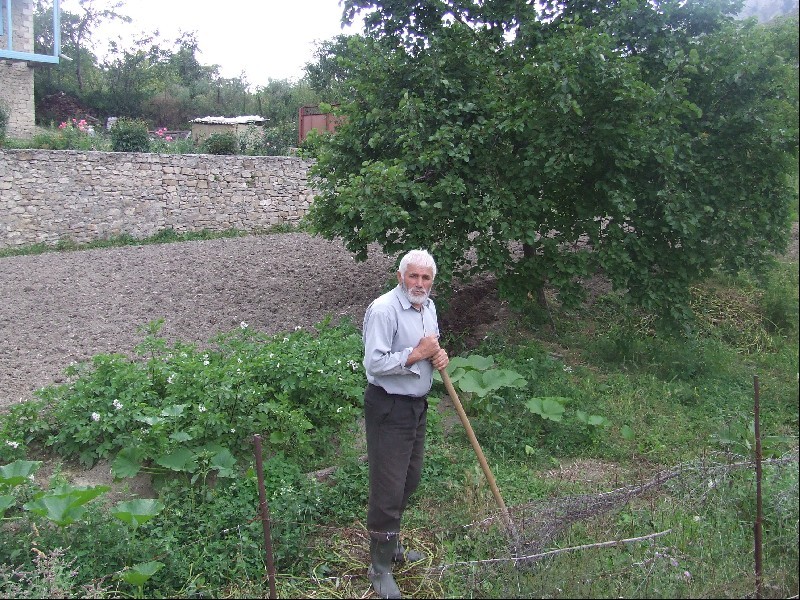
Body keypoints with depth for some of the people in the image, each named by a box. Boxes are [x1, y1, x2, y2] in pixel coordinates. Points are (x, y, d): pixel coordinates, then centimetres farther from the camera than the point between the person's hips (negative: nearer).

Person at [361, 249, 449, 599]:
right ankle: (379, 567, 14)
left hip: (417, 405, 9)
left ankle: (391, 545, 41)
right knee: (387, 488, -2)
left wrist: (439, 355, -2)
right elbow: (374, 363, -25)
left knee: (409, 480, 21)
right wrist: (417, 353, -23)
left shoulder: (428, 306, 7)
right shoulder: (383, 310, -21)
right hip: (388, 409, -9)